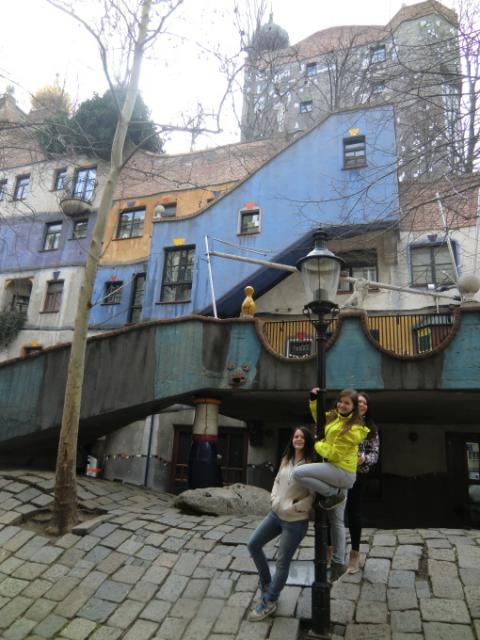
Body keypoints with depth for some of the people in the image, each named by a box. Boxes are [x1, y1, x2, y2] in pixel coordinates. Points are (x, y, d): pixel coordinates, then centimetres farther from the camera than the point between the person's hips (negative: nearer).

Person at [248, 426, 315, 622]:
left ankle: (269, 602, 23)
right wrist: (274, 499, 2)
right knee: (253, 544, 10)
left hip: (295, 521, -7)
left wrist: (292, 508, -17)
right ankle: (266, 583, 32)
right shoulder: (286, 460, 4)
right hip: (276, 513, 7)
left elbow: (313, 496, -20)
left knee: (282, 562, 5)